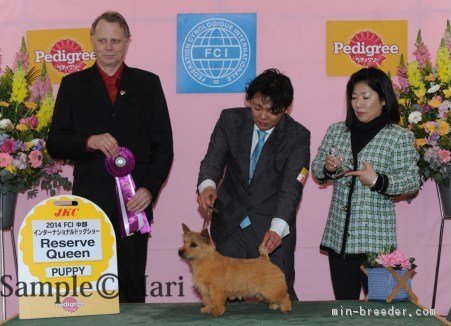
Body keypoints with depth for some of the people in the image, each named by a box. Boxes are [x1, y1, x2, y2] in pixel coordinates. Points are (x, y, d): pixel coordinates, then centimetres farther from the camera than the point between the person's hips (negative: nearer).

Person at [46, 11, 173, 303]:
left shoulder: (148, 83, 11)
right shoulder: (73, 85, 11)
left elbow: (163, 145, 8)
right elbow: (55, 143, 6)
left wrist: (149, 189, -6)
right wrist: (89, 142, -14)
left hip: (135, 200, 0)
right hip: (90, 202, 0)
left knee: (132, 285, 2)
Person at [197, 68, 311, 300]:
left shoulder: (297, 136, -10)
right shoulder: (230, 120, -3)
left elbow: (291, 187, -17)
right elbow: (213, 159, -8)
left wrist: (278, 228, -33)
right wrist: (207, 185, -32)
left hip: (273, 230, -2)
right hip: (230, 225, 2)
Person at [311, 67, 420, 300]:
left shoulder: (400, 137, -3)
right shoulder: (336, 131, 11)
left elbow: (412, 181, -8)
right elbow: (316, 170, 16)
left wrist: (378, 181, -22)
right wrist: (328, 168, -6)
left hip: (375, 237, -4)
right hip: (338, 235, 4)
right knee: (343, 305, 10)